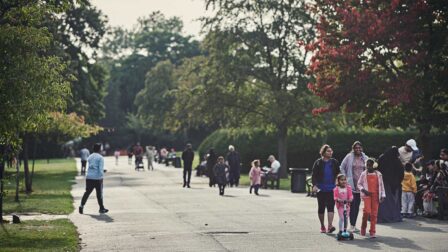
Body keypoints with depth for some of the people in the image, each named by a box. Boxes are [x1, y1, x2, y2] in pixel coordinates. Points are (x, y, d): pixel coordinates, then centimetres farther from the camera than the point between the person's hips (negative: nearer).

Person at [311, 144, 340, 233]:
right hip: (321, 189, 0)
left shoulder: (334, 162, 7)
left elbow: (338, 174, 14)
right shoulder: (318, 163, 1)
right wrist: (314, 185, -15)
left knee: (330, 206, -12)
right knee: (321, 207, 7)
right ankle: (322, 226, 20)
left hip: (331, 189, 0)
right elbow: (314, 175, -2)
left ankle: (330, 225, -20)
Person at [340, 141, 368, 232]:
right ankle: (352, 225, -9)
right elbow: (342, 168, 7)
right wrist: (345, 178, -2)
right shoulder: (349, 157, 0)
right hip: (351, 184, -3)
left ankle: (354, 225, 16)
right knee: (352, 205, -10)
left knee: (357, 205, 7)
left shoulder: (365, 158, 9)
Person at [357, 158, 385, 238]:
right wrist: (363, 190, -8)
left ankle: (373, 232, 4)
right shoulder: (364, 174, 4)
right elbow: (359, 184, 9)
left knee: (374, 214, -1)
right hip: (367, 195, -1)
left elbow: (381, 185, 11)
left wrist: (382, 195, 5)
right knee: (367, 211, -16)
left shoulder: (378, 174, 7)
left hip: (376, 195, 1)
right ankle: (363, 227, 8)